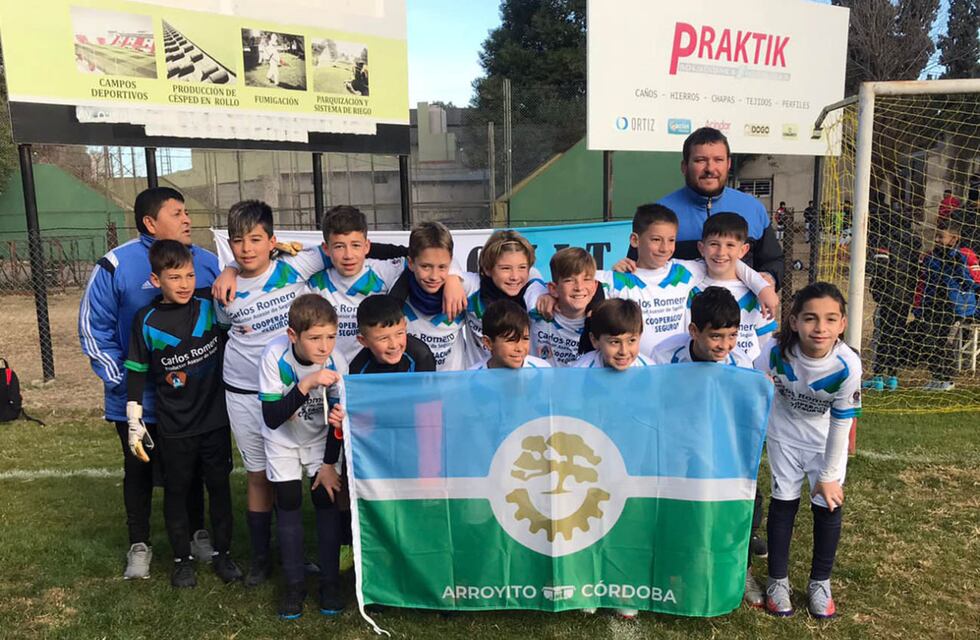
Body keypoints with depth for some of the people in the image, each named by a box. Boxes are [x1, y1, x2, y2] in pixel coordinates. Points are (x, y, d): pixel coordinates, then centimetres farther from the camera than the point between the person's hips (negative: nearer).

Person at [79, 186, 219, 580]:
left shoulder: (208, 263, -6)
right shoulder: (115, 266, -14)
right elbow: (93, 328, -7)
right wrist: (120, 380, -10)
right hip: (137, 399, -2)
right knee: (139, 471, 15)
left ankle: (199, 534, 37)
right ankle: (139, 545, 33)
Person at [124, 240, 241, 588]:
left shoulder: (210, 304, -5)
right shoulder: (146, 321, -7)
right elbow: (136, 373, -1)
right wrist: (135, 424, -1)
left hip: (215, 419, 1)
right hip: (174, 428, -1)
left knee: (219, 486, 12)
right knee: (177, 490, 13)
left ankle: (222, 553, 29)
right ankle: (182, 559, 29)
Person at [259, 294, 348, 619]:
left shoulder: (336, 362, -26)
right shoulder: (275, 355, -31)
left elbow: (337, 418, -12)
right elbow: (272, 418, -33)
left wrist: (329, 464, -5)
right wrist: (306, 384, -46)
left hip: (320, 440, 1)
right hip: (282, 441, -1)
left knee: (327, 499, -4)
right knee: (288, 503, -3)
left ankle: (330, 581, 12)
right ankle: (294, 583, 13)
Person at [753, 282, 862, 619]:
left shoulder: (847, 365, -31)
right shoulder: (777, 351, -32)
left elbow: (841, 423, -19)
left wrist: (829, 475, -11)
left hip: (827, 440, 0)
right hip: (784, 434, 0)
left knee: (828, 506, 4)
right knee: (783, 502, 6)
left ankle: (820, 582, 26)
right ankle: (778, 581, 23)